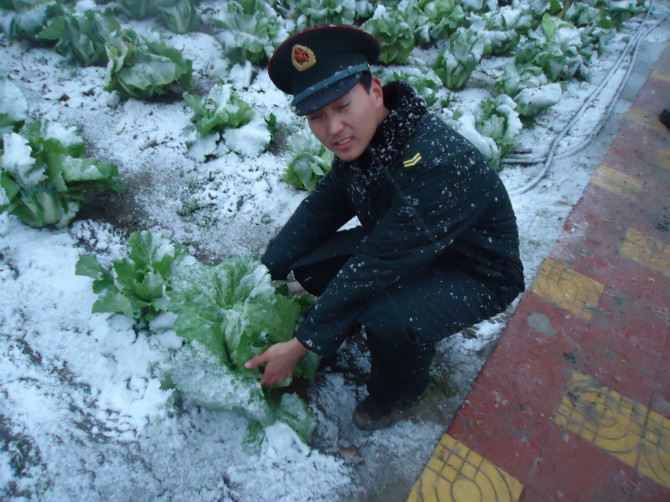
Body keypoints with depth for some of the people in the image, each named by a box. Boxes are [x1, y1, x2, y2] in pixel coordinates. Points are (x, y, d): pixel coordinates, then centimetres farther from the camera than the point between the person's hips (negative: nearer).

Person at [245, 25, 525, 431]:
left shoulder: (432, 160, -36)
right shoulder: (360, 139, -10)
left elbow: (375, 268, -35)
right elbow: (321, 207, -1)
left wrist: (300, 346, -26)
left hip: (476, 275, -6)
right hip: (403, 250, 7)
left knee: (390, 322, -35)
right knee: (305, 263, -9)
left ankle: (400, 390, 2)